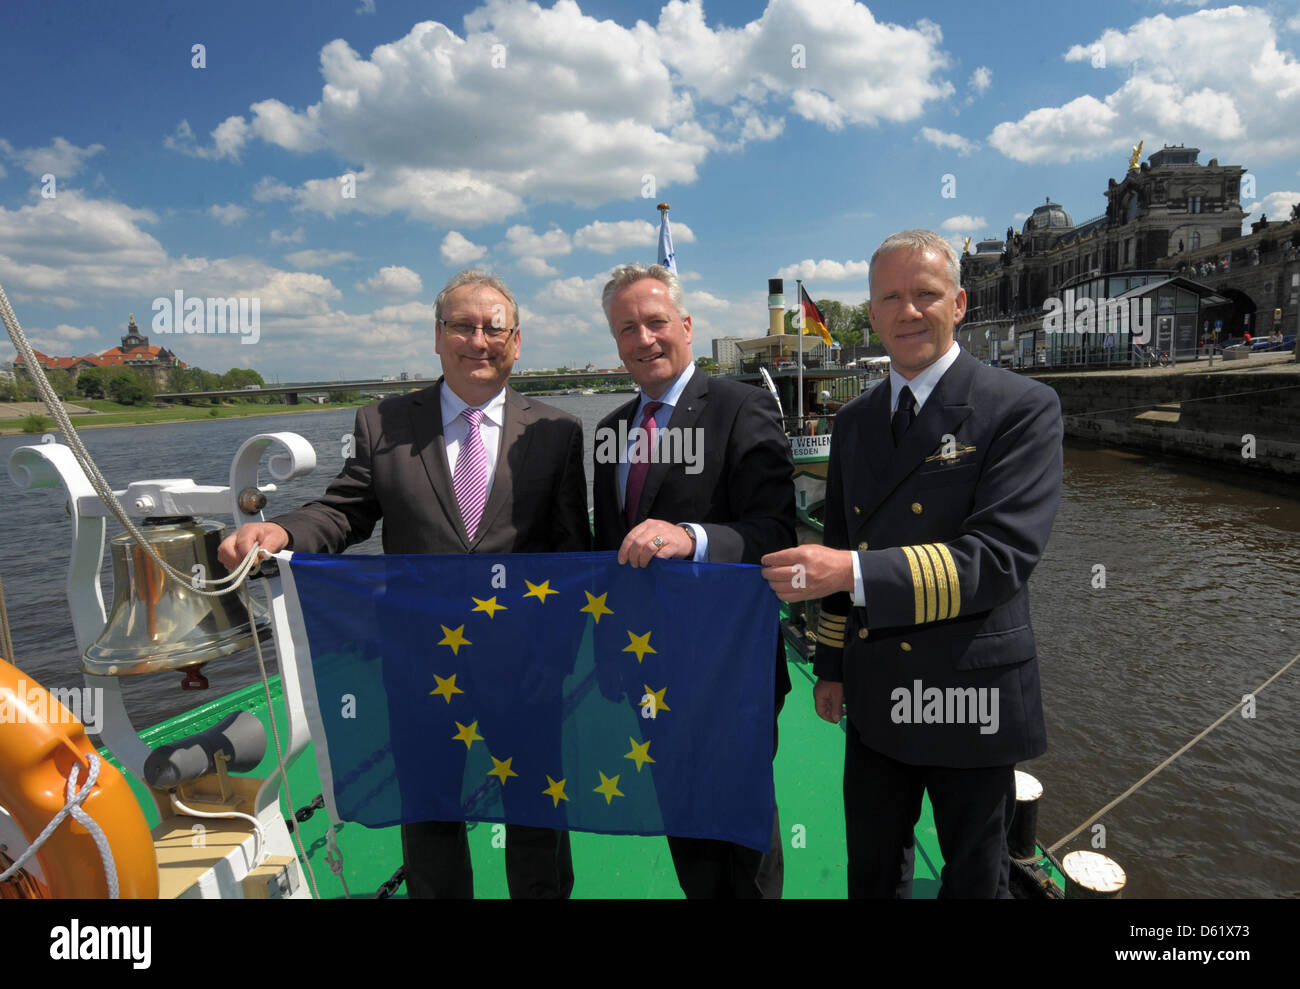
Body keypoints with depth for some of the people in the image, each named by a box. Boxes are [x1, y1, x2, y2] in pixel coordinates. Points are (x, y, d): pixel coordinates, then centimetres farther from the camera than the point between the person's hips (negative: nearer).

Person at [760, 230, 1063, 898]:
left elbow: (1001, 556, -24)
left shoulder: (1022, 408, -13)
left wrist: (855, 572, -32)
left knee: (976, 875, 20)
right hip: (875, 693, 5)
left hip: (971, 694, -5)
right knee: (872, 871, 23)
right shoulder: (854, 421, 6)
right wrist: (832, 663, 11)